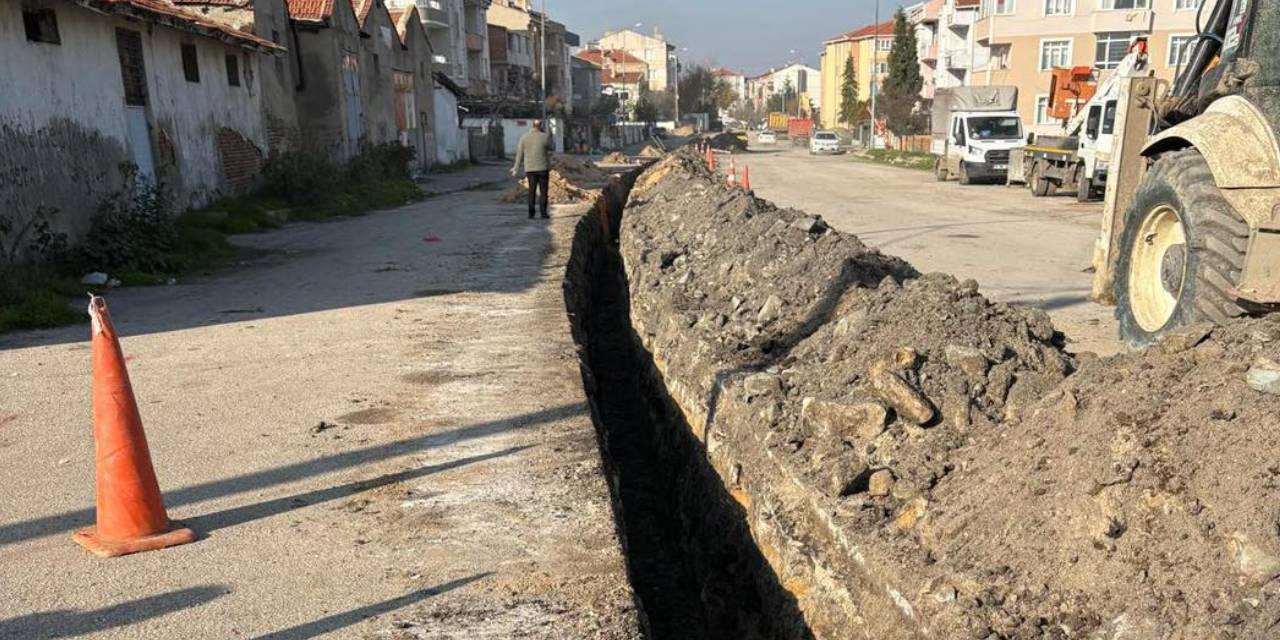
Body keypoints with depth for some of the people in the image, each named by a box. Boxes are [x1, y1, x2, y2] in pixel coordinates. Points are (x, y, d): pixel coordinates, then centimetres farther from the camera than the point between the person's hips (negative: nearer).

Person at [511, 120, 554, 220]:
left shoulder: (524, 137, 0)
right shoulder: (545, 137, -7)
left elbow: (519, 154, 1)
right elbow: (552, 147, 10)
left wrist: (516, 169, 7)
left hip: (530, 168, 2)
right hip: (543, 167, -2)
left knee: (532, 191, 11)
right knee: (543, 191, 5)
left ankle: (531, 213, 5)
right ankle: (543, 213, 2)